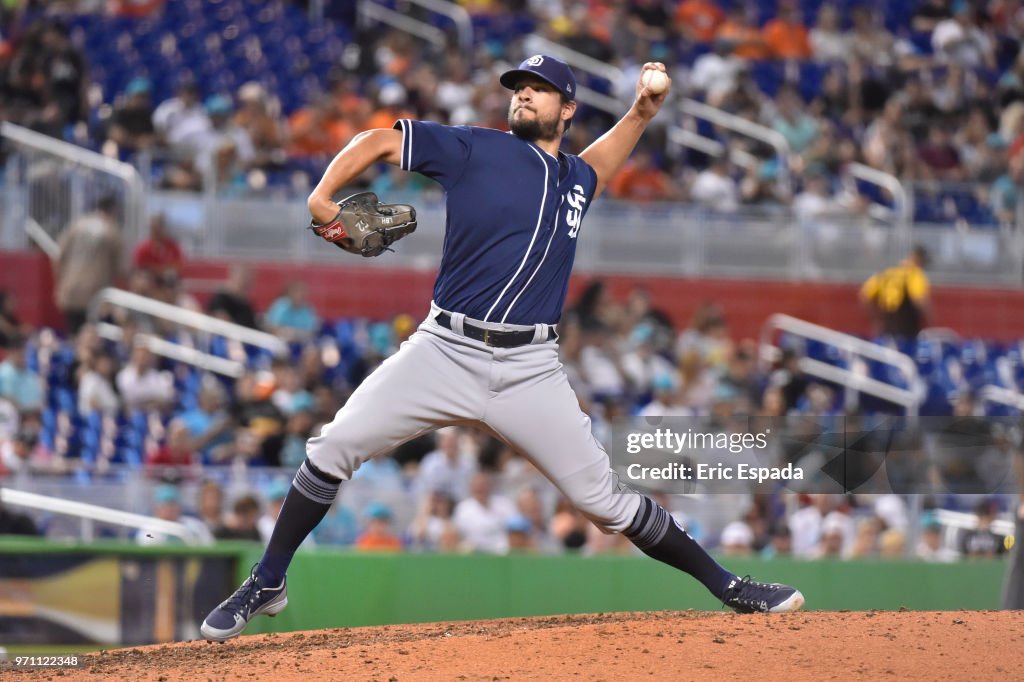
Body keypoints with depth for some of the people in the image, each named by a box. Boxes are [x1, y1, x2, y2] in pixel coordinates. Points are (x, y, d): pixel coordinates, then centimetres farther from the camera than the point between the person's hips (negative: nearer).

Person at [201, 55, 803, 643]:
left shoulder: (578, 179, 17)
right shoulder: (475, 148, 4)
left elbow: (600, 161, 43)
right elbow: (379, 141, 3)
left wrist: (642, 112, 27)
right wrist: (322, 200, -13)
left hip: (530, 372, 2)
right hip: (444, 352, -2)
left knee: (604, 497, -1)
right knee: (334, 448, -12)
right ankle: (267, 584, 4)